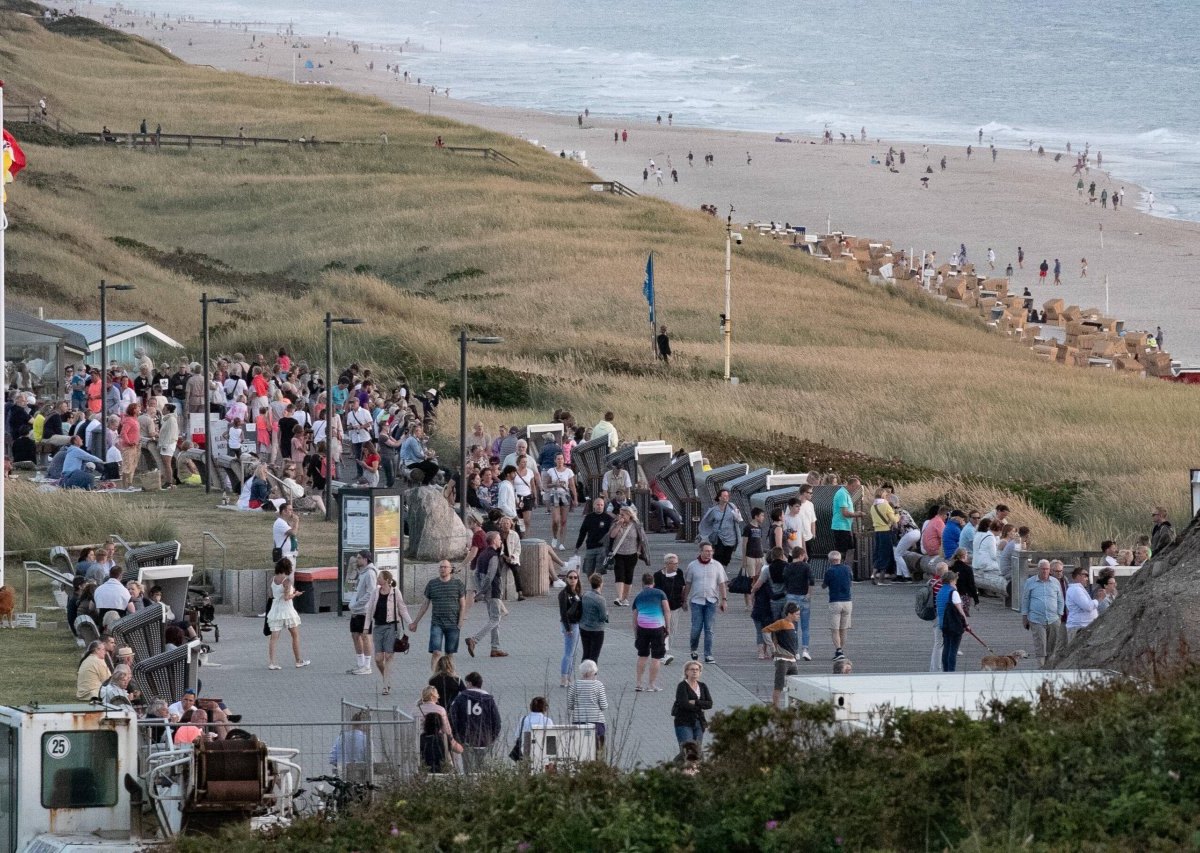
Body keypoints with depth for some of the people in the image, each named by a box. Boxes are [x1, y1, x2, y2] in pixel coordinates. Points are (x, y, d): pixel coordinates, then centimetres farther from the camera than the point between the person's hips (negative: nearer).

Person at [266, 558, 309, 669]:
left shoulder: (273, 580, 3)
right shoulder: (286, 580, -15)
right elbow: (286, 597, -20)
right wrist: (295, 594, -2)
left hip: (275, 610, 5)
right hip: (286, 610, -5)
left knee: (274, 637, 1)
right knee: (295, 635, 13)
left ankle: (271, 662, -8)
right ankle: (299, 661, 20)